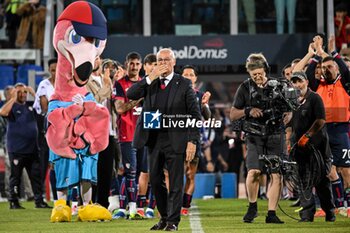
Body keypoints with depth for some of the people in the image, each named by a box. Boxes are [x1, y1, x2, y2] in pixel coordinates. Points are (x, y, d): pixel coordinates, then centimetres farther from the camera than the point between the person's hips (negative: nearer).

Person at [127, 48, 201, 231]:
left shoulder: (184, 84, -1)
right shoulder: (150, 83, 9)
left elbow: (195, 115, -2)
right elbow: (130, 94, -7)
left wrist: (192, 141, -10)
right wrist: (150, 78, -13)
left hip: (175, 140, -4)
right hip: (154, 140, 4)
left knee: (175, 183, -1)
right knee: (155, 181, 9)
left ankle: (173, 221, 6)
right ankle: (164, 217, 23)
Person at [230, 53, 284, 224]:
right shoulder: (245, 88, 7)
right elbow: (233, 115, 9)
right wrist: (248, 111, -10)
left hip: (275, 135, 1)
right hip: (255, 136, -1)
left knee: (276, 175, -5)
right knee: (253, 172, -17)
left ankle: (271, 213, 1)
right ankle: (252, 207, 6)